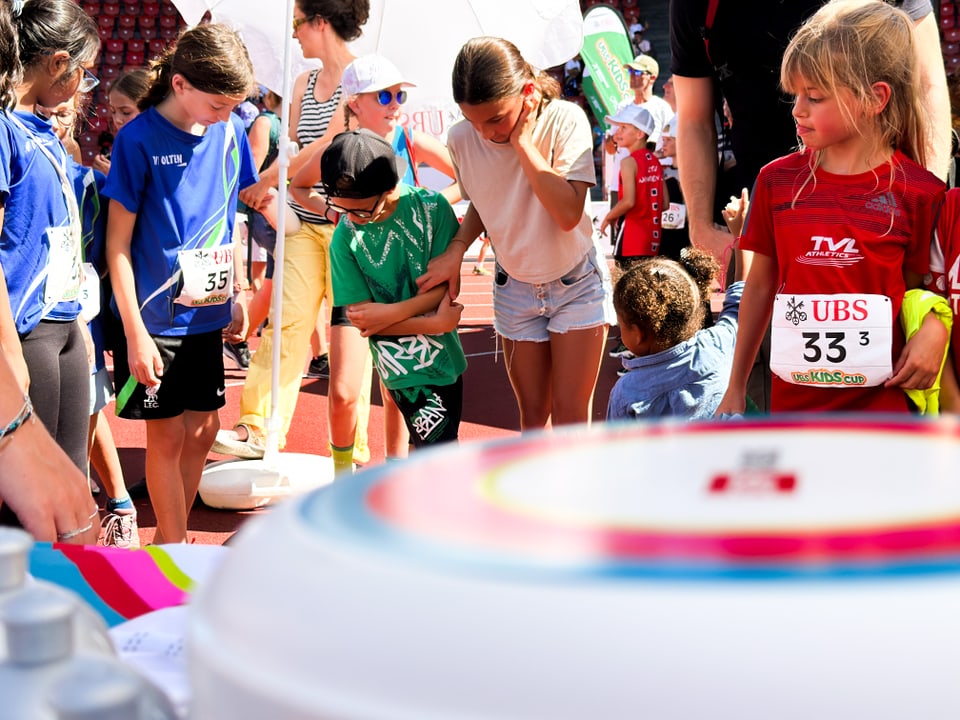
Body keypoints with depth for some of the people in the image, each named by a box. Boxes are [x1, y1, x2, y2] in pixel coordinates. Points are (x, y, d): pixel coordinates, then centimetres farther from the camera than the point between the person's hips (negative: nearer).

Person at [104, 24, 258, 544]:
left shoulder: (230, 132, 1)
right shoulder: (139, 140, -14)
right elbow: (118, 242, -12)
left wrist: (236, 297, 12)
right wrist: (135, 333, -14)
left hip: (207, 311, 6)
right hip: (155, 318, -5)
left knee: (204, 428, 13)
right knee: (168, 434, 3)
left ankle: (170, 536, 30)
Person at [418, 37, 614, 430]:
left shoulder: (565, 120, -22)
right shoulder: (461, 139, -12)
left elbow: (568, 213, -32)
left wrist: (523, 140, -31)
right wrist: (457, 248, -11)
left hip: (576, 284, -3)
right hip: (515, 290, 3)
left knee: (570, 417, -4)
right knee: (532, 414, 7)